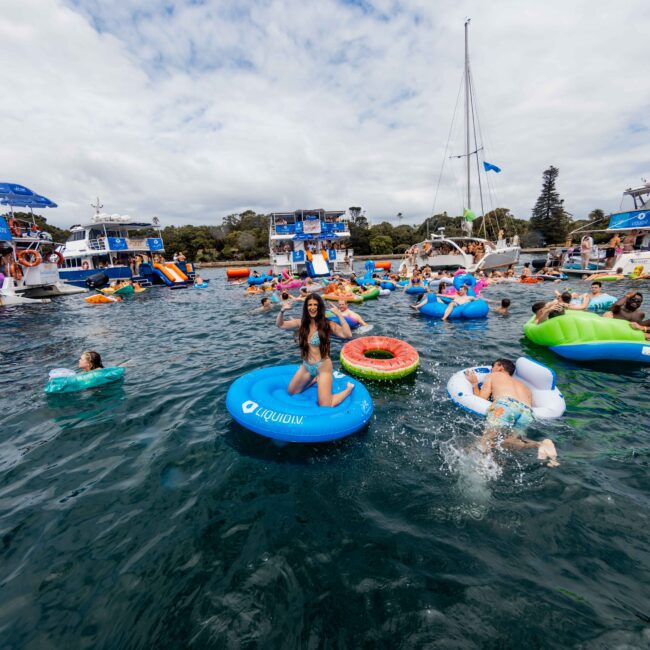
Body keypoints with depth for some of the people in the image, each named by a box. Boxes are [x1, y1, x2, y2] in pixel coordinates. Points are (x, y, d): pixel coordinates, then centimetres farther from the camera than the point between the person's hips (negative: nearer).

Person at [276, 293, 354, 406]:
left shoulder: (327, 324, -17)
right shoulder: (301, 323, -3)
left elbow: (348, 335, -31)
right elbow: (280, 324, 6)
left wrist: (339, 315, -34)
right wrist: (282, 311, -11)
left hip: (323, 367, -6)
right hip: (306, 366, 6)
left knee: (325, 408, -5)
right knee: (292, 392, 22)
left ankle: (349, 388, 19)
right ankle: (315, 379, 37)